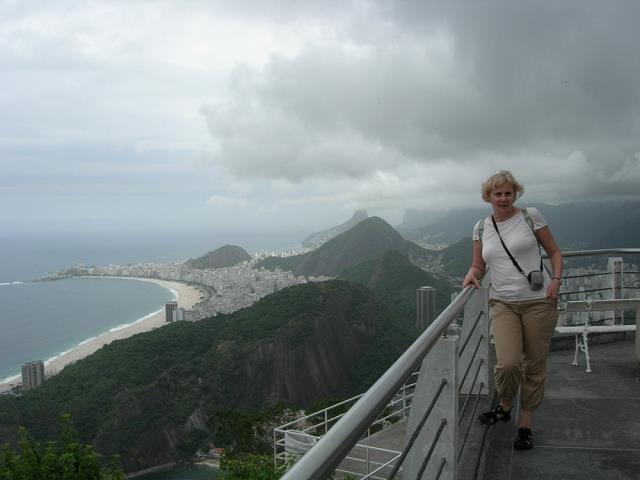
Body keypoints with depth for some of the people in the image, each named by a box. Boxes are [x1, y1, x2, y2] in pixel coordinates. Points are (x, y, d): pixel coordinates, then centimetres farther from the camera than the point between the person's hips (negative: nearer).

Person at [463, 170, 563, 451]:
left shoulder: (530, 217, 1)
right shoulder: (482, 228, 8)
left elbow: (554, 252, 7)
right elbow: (479, 266, 15)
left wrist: (556, 280, -8)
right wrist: (472, 275, -8)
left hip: (538, 301, -1)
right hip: (503, 303, 1)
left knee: (534, 365, 6)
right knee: (508, 363, -16)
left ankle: (525, 424, 25)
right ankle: (505, 407, 17)